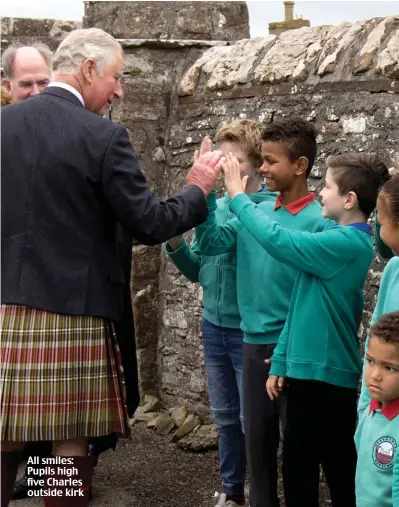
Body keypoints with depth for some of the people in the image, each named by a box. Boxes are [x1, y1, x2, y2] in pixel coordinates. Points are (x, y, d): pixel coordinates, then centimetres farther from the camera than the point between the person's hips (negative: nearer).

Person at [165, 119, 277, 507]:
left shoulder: (269, 208, -13)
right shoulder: (218, 205, 6)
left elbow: (217, 242, -26)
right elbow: (197, 270, 10)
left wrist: (204, 195, -29)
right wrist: (175, 243, -7)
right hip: (214, 327, 6)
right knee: (225, 417, 16)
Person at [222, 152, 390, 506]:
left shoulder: (347, 243, -19)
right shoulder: (337, 240, 9)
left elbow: (278, 240, -22)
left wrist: (238, 196, -10)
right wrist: (282, 359, 12)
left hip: (325, 373, -9)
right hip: (309, 368, 9)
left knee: (339, 474, 5)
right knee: (297, 467, 17)